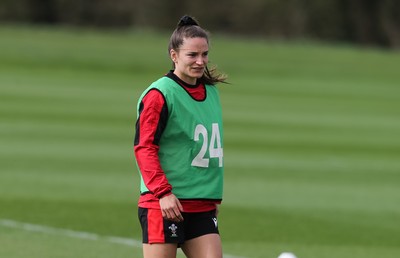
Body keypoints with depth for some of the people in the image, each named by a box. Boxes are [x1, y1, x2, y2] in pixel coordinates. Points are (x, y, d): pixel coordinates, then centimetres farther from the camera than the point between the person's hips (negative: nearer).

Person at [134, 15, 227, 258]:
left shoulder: (211, 92, 13)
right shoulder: (159, 94, -9)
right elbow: (144, 148, -13)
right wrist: (163, 192, -21)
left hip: (202, 207, 7)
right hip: (164, 204, -7)